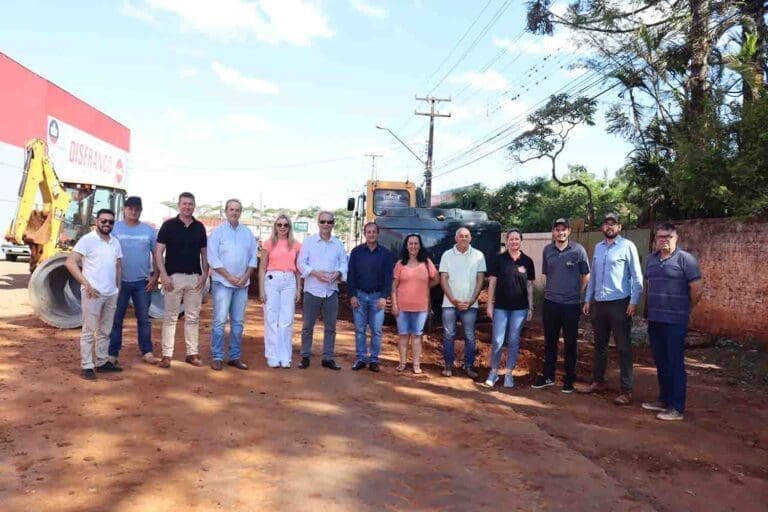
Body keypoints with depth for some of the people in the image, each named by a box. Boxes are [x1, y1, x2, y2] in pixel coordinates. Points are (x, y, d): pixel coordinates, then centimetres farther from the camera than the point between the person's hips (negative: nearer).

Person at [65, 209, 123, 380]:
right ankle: (87, 366, 6)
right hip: (93, 293, -6)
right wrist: (86, 284, -16)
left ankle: (102, 362, 23)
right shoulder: (87, 240, -7)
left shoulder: (115, 242, 11)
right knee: (89, 331, 0)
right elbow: (70, 262, -14)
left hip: (111, 294, 6)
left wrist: (118, 288, 13)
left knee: (105, 331, 13)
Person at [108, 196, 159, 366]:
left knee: (144, 319, 9)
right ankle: (112, 353, 12)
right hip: (120, 281, -1)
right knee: (116, 319, 5)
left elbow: (156, 254, 7)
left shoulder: (148, 230, 3)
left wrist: (155, 276, -1)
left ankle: (147, 352, 15)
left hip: (142, 282, 1)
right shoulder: (115, 228, -1)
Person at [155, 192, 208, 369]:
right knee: (170, 317, 2)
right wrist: (163, 275, -11)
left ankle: (192, 353, 15)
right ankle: (167, 355, 7)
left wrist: (205, 274, 1)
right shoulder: (169, 225, -1)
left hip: (195, 277, 3)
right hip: (174, 276, -3)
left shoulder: (199, 227, 8)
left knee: (193, 317, 8)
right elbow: (158, 251, -3)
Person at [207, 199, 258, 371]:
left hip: (242, 284, 4)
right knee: (220, 321, -6)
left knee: (238, 322, 7)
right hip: (222, 282, -4)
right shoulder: (217, 232, -1)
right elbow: (212, 258, -7)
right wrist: (230, 277, -12)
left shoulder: (248, 233, 9)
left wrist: (245, 277, -6)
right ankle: (216, 357, 2)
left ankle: (235, 356, 15)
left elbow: (253, 257, 8)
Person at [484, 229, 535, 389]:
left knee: (514, 342, 7)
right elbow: (492, 283, 0)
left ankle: (509, 374, 18)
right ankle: (494, 372, 16)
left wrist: (531, 307, 4)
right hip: (500, 307, -1)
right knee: (497, 341, 0)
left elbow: (530, 286, 7)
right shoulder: (498, 259, -1)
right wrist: (490, 304, -3)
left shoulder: (527, 261, 3)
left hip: (519, 308, 1)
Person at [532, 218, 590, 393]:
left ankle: (569, 379, 20)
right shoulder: (547, 250, 3)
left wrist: (576, 293, 5)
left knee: (570, 343, 8)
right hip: (550, 303, 3)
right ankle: (548, 376, 25)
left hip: (571, 305, -3)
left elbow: (586, 276, 1)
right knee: (550, 342, 12)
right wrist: (553, 290, 12)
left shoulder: (578, 250, -7)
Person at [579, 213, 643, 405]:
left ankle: (626, 391, 4)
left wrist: (634, 302, -15)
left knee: (623, 347, -1)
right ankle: (598, 382, 27)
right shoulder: (598, 247, 13)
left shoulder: (627, 246, -5)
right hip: (599, 303, 6)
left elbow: (637, 276, -8)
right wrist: (587, 299, 14)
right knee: (600, 345, 15)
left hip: (619, 303, -6)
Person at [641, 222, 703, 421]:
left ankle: (677, 408, 7)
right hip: (654, 320, 6)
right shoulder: (651, 259, 10)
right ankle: (664, 399, 26)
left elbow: (697, 289, -9)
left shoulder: (685, 259, -9)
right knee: (660, 362, 14)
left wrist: (685, 309, 3)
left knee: (675, 363, -1)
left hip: (675, 321, -6)